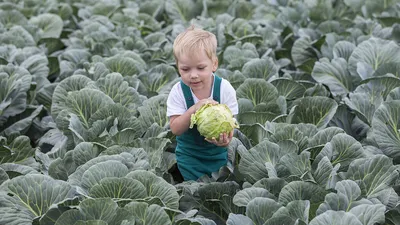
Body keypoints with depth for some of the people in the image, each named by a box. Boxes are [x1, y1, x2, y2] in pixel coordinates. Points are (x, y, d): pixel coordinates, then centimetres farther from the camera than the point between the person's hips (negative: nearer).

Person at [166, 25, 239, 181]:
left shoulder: (224, 88, -16)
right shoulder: (178, 92, -16)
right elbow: (175, 129, -19)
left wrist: (226, 139, -38)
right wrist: (194, 109, -36)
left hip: (218, 152, 1)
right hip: (189, 155, -1)